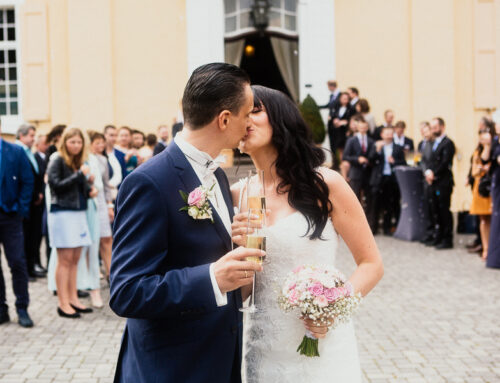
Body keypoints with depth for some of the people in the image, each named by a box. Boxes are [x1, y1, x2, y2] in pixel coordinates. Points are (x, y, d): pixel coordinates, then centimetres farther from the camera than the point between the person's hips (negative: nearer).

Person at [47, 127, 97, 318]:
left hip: (78, 212, 7)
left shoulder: (78, 161, 13)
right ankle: (63, 303, 0)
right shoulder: (57, 160, -7)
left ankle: (73, 298, 17)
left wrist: (90, 190, -1)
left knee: (75, 259, 10)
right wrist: (80, 175, -18)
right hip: (62, 212, -7)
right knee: (65, 259, -5)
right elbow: (56, 185, -16)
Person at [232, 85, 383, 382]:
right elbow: (240, 293, 4)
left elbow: (372, 264, -4)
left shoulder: (325, 184, -7)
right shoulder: (237, 195, 2)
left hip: (323, 348, -3)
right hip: (263, 353, 3)